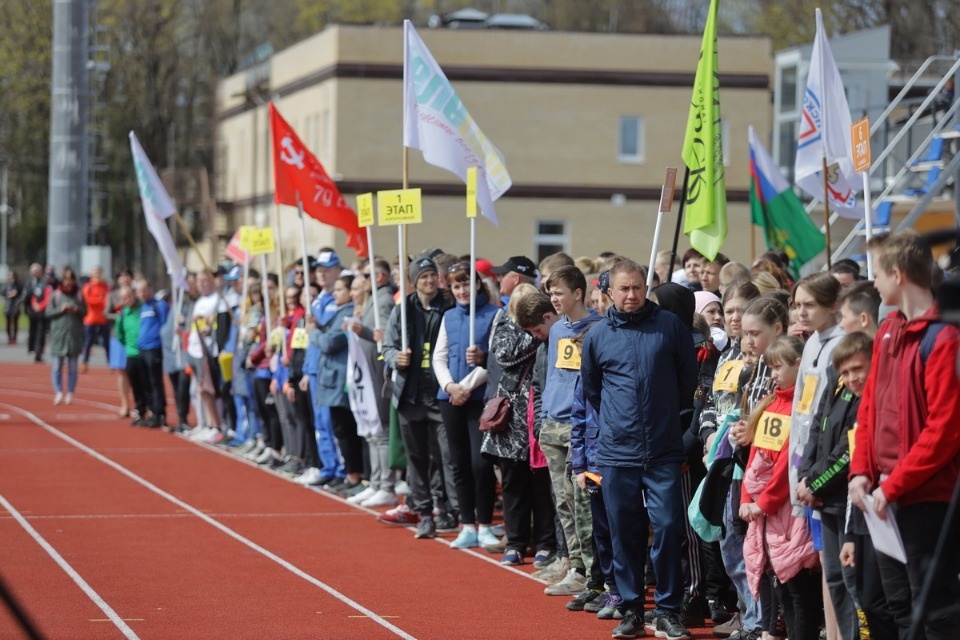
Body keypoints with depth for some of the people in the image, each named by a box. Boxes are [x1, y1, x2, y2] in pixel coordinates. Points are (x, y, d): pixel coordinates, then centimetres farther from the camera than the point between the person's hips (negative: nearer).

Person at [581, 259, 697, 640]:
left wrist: (668, 413, 11)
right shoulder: (598, 335, 4)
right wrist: (613, 420, 12)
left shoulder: (670, 326, -1)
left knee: (667, 527, -5)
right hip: (616, 452, 2)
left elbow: (688, 377, 9)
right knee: (625, 533, 6)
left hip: (663, 451, -2)